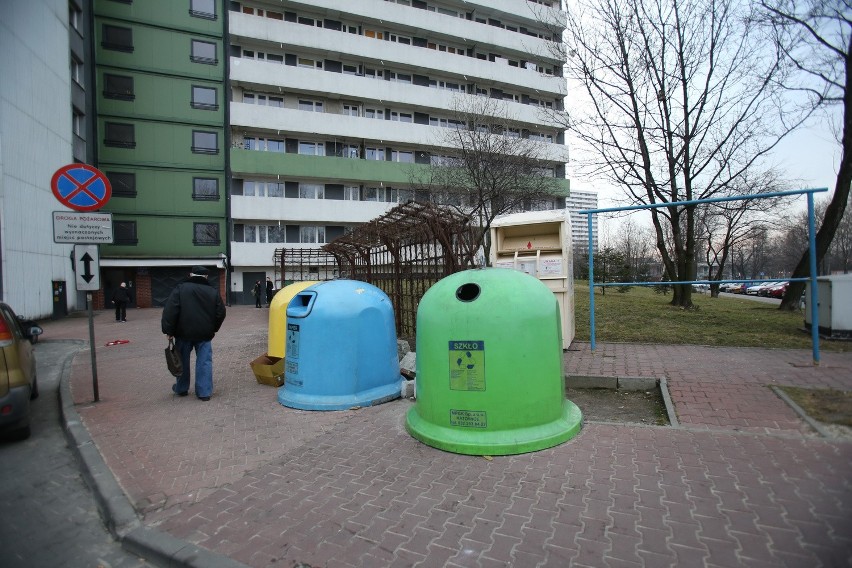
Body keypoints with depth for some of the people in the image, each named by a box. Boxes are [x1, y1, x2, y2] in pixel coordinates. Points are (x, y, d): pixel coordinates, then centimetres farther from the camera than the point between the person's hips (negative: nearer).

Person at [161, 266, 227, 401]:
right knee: (204, 361, 3)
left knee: (183, 360, 16)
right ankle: (204, 392, 2)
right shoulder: (213, 292, 3)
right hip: (205, 333, 1)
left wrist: (168, 330, -5)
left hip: (184, 332, -1)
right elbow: (221, 313, 6)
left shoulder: (180, 288, -4)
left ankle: (181, 389, 30)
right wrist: (213, 329, 17)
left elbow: (170, 310, -11)